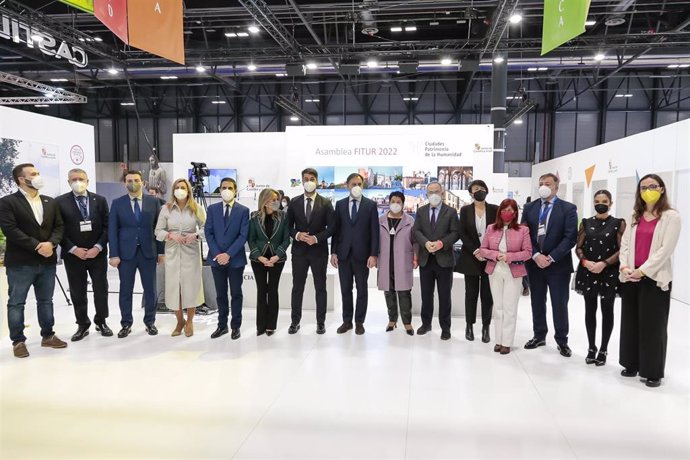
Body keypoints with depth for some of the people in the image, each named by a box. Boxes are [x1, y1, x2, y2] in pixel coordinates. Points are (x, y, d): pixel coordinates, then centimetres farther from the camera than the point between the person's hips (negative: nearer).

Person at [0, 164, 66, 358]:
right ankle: (18, 341, 15)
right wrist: (37, 246, -18)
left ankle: (48, 336, 24)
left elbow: (59, 226, 7)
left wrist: (51, 243, -13)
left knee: (46, 301, 13)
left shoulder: (50, 202, 12)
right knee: (16, 303, 5)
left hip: (47, 261, 5)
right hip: (20, 263, -5)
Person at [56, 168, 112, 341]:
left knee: (101, 289, 7)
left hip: (97, 253, 1)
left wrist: (98, 247, -10)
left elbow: (107, 226, 1)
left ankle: (101, 322, 22)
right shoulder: (60, 202, 0)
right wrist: (73, 249, -12)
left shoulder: (100, 200, 3)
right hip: (73, 255, -1)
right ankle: (82, 325, 20)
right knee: (77, 293, 7)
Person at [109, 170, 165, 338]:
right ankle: (126, 324, 18)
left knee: (150, 289, 6)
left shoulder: (154, 202, 4)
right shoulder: (117, 203, 3)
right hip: (126, 252, 0)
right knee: (125, 290, 6)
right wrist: (114, 254, -7)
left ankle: (150, 322, 20)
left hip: (148, 252, 0)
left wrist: (161, 251, 1)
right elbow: (112, 230, 0)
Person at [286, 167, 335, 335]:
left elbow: (331, 227, -3)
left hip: (319, 250, -1)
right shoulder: (294, 202, 5)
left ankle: (321, 322, 17)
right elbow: (288, 226, 7)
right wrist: (297, 235, -13)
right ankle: (295, 321, 18)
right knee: (297, 287, 7)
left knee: (320, 288, 7)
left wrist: (316, 238, -17)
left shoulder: (326, 203, 0)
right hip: (299, 250, 1)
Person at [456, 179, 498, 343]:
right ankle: (469, 325, 18)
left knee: (487, 294, 4)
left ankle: (486, 327, 14)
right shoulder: (465, 210, 3)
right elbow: (462, 233, -2)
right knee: (471, 293, 6)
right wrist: (475, 251, -14)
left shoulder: (494, 209, 3)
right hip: (471, 257, 0)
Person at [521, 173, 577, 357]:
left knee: (560, 304, 4)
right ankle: (539, 335, 27)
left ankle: (562, 340, 18)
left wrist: (551, 258, -16)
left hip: (558, 264, -3)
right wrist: (536, 255, -12)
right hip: (534, 263, 3)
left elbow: (570, 237, -10)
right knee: (537, 301, 12)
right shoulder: (529, 208, 6)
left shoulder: (568, 208, -3)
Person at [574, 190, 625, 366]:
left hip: (609, 273, -2)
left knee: (607, 311, 7)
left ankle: (603, 350, 18)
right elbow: (578, 247, 5)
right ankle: (591, 348, 20)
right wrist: (585, 261, -13)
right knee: (590, 309, 9)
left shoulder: (618, 223, -2)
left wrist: (604, 264, -18)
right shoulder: (586, 223, 6)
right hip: (587, 272, 2)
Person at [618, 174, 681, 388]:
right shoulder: (635, 217, 13)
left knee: (653, 326, 2)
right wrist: (625, 266, -8)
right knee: (630, 322, 11)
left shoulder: (671, 216, -4)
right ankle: (632, 365, 24)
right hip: (631, 278, 5)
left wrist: (643, 270, -16)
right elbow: (625, 244, 8)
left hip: (655, 278, -5)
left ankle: (653, 372, 14)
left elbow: (666, 249, -12)